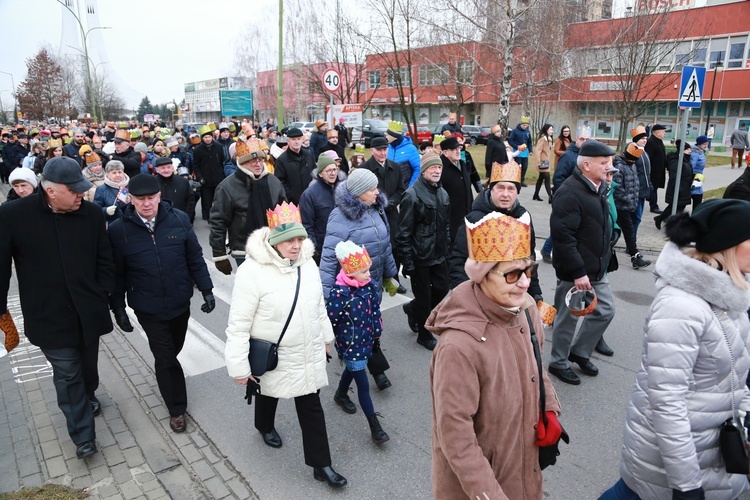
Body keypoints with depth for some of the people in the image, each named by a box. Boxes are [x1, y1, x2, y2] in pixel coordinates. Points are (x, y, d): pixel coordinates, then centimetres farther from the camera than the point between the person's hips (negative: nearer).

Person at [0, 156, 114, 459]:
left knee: (87, 364, 22)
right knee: (67, 374, 5)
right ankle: (82, 435, 18)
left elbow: (105, 260, 4)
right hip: (49, 316, -2)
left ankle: (87, 398, 51)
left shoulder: (92, 214, -6)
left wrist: (102, 294, -3)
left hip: (88, 311, 3)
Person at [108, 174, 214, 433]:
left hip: (180, 302, 2)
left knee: (173, 350, 22)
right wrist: (118, 309, -1)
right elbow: (117, 274, -3)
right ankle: (177, 408, 22)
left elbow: (195, 258, 0)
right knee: (165, 357, 3)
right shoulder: (119, 230, -11)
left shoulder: (179, 219, -8)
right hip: (148, 308, -2)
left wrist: (206, 290, -1)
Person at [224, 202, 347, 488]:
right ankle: (265, 426, 58)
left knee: (312, 407, 10)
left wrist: (326, 337, 16)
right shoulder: (253, 271, -26)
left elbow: (319, 306, 8)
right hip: (271, 357, -3)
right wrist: (239, 366, -17)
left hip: (309, 355, 4)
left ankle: (321, 464, 24)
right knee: (268, 394, 26)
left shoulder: (307, 263, -7)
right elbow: (239, 324, -21)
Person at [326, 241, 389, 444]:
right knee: (363, 385, -1)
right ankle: (375, 427, 10)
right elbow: (329, 321, -20)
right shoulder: (340, 293, -27)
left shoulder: (368, 285, -7)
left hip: (366, 340, 7)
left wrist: (377, 332, 13)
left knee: (352, 369, 31)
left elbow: (375, 310, 7)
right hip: (350, 344, -7)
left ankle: (341, 394, 60)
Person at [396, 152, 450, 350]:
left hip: (439, 255, 7)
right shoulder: (412, 195, -16)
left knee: (441, 289, 13)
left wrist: (447, 249, 15)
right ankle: (424, 335, 27)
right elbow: (404, 232, -17)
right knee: (423, 296, 7)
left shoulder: (443, 194, 8)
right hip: (420, 257, -7)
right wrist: (407, 262, -18)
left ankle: (413, 308, 40)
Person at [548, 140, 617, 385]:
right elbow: (562, 236, -27)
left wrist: (603, 262, 18)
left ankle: (579, 352, 35)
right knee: (569, 318, 6)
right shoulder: (569, 192, -23)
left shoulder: (598, 188, 8)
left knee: (605, 311, 17)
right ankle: (558, 363, 26)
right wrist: (578, 272, -25)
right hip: (574, 272, -9)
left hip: (597, 269, 9)